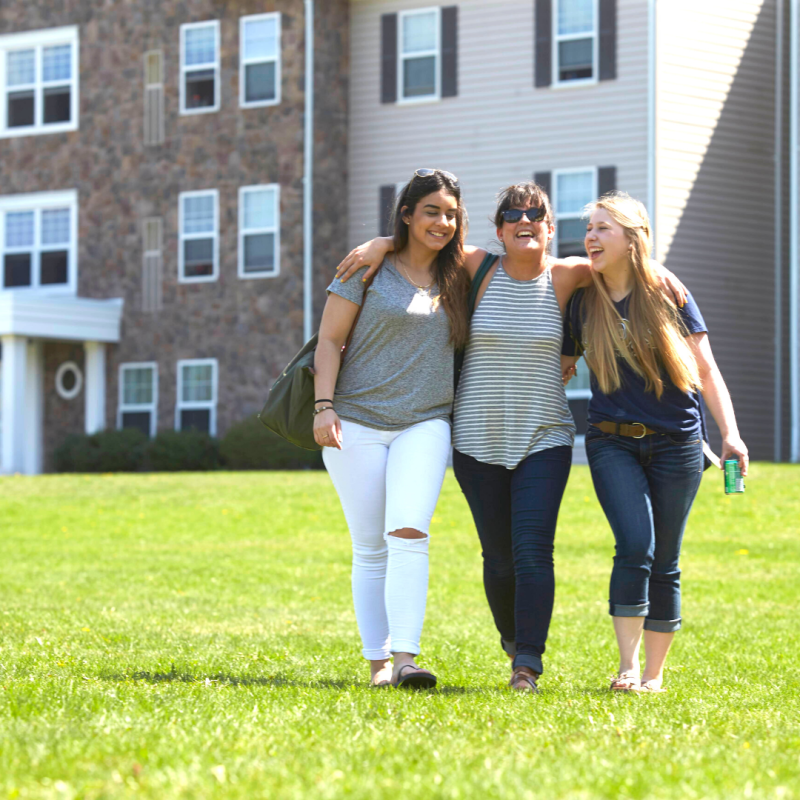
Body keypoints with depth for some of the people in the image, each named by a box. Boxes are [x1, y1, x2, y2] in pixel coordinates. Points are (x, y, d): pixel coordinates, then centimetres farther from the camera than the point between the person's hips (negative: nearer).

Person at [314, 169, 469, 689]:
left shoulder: (458, 278, 11)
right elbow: (330, 339, 0)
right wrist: (324, 406, -11)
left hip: (425, 425, 1)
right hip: (357, 423, -1)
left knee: (408, 533, -18)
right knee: (370, 547, 0)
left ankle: (405, 658, -24)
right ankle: (377, 662, 7)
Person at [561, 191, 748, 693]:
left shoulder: (669, 296, 0)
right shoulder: (583, 304, 5)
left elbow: (707, 371, 0)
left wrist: (731, 434, -10)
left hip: (676, 444, 0)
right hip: (613, 444, 1)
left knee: (664, 563, 2)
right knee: (635, 547, -18)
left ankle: (655, 673, 13)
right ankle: (627, 666, -10)